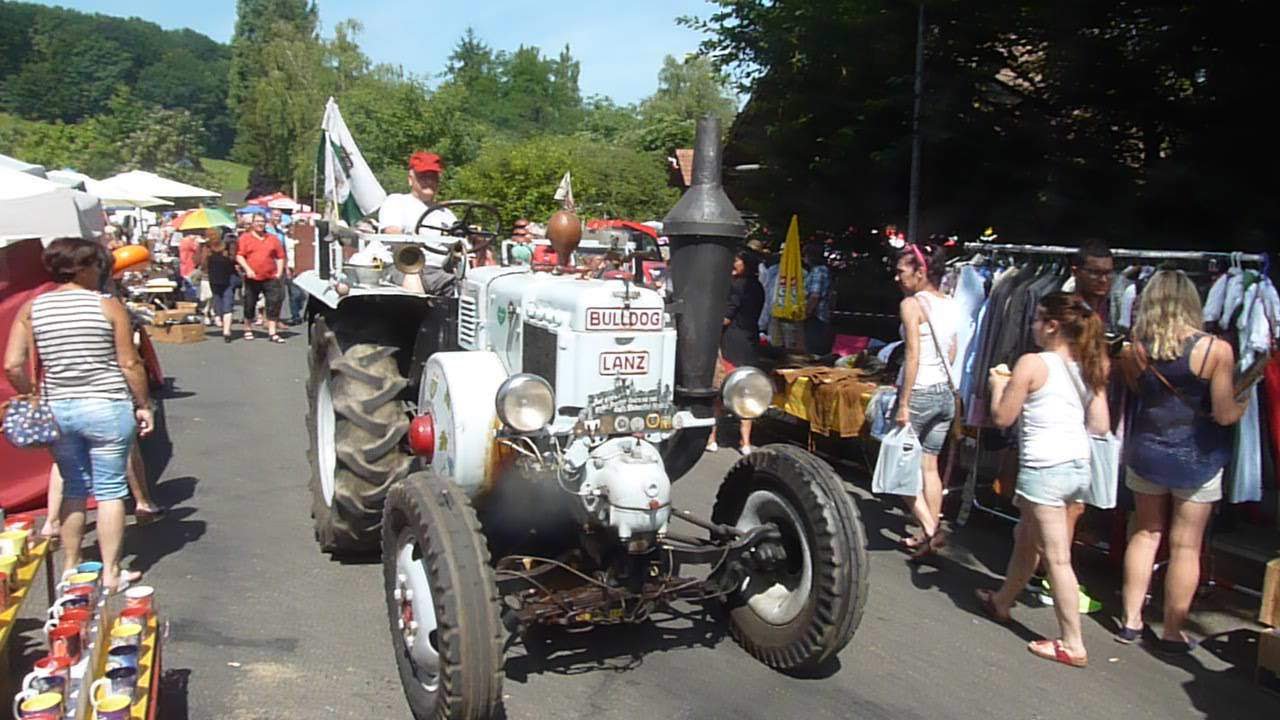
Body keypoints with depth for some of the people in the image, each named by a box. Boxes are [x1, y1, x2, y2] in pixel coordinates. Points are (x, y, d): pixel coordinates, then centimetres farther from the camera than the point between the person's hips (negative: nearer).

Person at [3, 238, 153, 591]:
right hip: (106, 408, -4)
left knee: (72, 489, 18)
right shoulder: (109, 306, -9)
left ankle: (71, 567, 27)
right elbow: (129, 364, -8)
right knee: (110, 490, 6)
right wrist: (143, 405, 2)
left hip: (57, 410, 4)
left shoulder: (32, 309, 1)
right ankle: (110, 572, 11)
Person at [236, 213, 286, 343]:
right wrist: (247, 269, -15)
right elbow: (239, 256, -3)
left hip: (270, 278, 1)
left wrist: (279, 272, 3)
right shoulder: (245, 238, 4)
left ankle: (272, 332, -4)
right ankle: (248, 329, 27)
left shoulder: (272, 239, 11)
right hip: (252, 278, -1)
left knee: (274, 303, -7)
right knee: (249, 304, 9)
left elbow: (280, 257, 14)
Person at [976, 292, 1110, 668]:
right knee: (1026, 538, 24)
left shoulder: (1032, 363, -12)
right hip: (1079, 467, 8)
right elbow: (1101, 425, 8)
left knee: (1056, 558, -1)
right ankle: (1001, 601, 42)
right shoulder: (1089, 367, 7)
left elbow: (1002, 417, -9)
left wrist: (998, 383, 7)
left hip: (1044, 470, -8)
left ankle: (1072, 645, 4)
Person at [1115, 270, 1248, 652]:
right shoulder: (1216, 349, -16)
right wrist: (1244, 403, 7)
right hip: (1197, 458, -2)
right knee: (1185, 546, 9)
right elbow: (1225, 414, -13)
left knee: (1146, 533, 18)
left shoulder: (1133, 351, -8)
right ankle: (1172, 632, 18)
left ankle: (1131, 619, 22)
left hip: (1145, 452, 3)